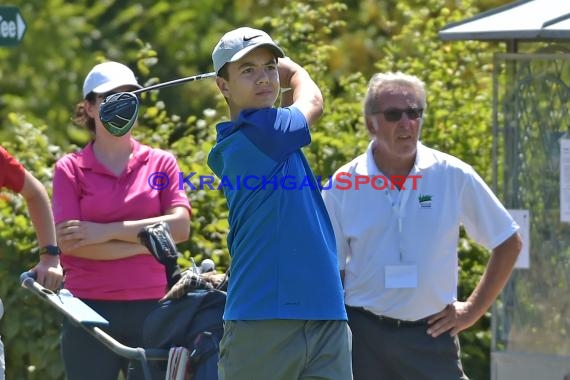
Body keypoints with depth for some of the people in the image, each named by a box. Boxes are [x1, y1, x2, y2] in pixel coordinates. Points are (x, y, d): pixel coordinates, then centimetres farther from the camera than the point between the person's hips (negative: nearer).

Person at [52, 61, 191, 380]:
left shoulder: (161, 163, 9)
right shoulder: (70, 169, 4)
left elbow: (180, 226, -5)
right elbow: (68, 242, -8)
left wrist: (108, 231, -11)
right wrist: (145, 243, -9)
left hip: (150, 306, 1)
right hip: (90, 308, -1)